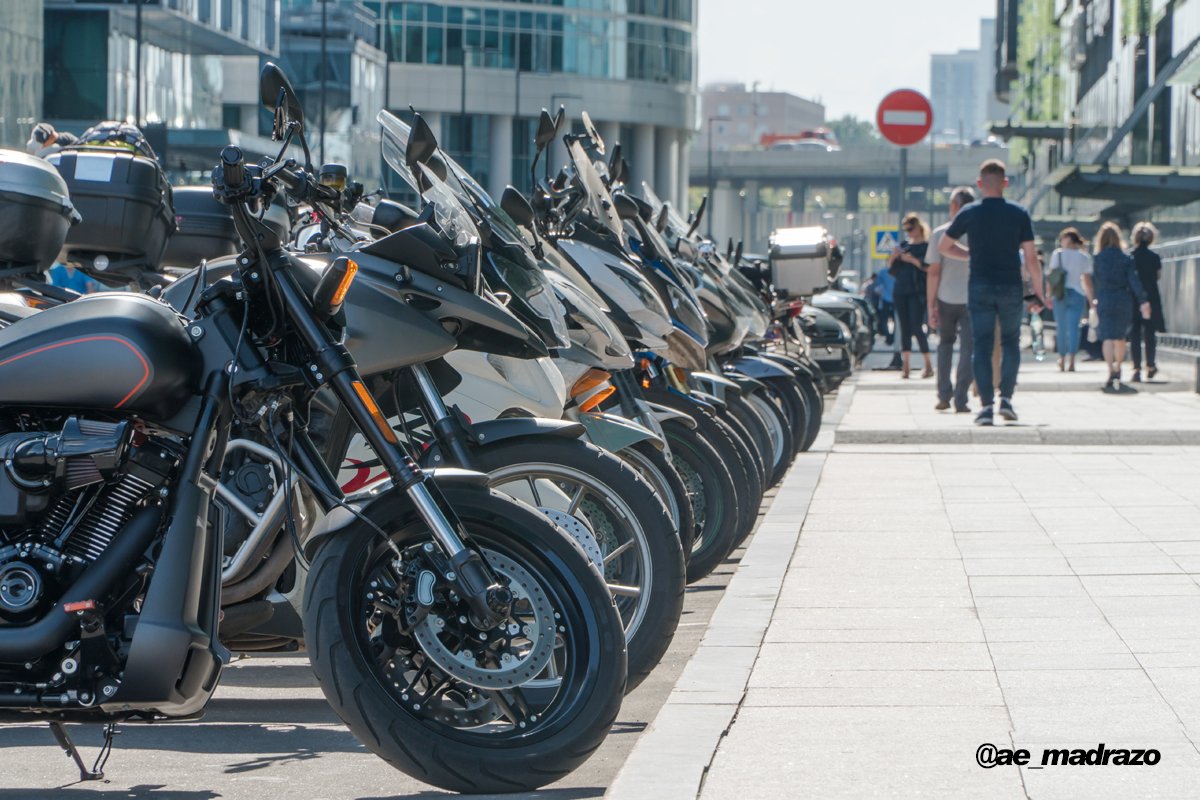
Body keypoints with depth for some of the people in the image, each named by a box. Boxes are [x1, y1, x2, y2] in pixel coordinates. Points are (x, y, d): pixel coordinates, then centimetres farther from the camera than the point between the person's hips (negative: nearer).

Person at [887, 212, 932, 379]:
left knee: (916, 328, -11)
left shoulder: (927, 246, 0)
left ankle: (929, 364, -2)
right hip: (900, 291, 6)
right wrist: (893, 257, 0)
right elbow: (891, 269, 19)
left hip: (917, 291, -6)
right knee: (905, 328, 3)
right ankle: (905, 365, 4)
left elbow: (929, 267, -14)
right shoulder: (904, 246, 18)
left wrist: (912, 259, -17)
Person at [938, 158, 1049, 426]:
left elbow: (943, 246, 9)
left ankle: (986, 405, -7)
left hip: (980, 288, 0)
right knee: (1010, 342, 16)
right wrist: (1038, 292, 4)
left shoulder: (969, 213, -1)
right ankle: (1006, 398, 4)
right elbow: (1031, 257, -4)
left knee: (982, 345, 1)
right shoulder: (1019, 214, -2)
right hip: (1010, 287, 0)